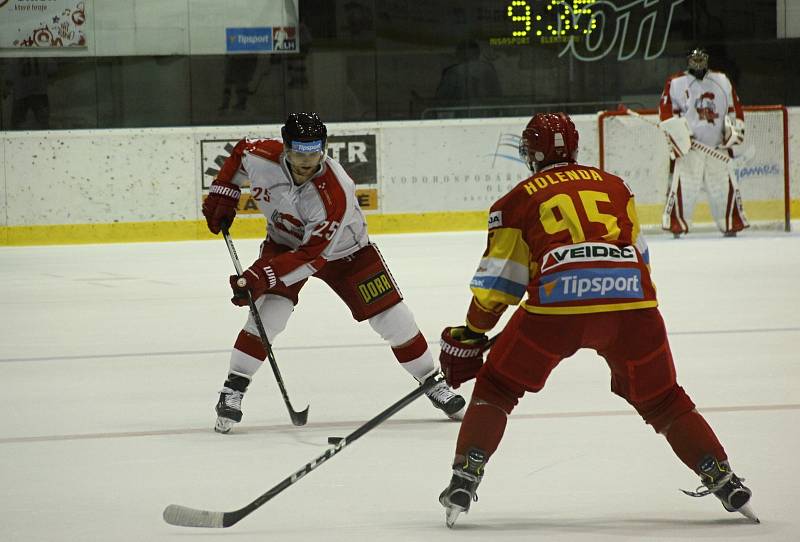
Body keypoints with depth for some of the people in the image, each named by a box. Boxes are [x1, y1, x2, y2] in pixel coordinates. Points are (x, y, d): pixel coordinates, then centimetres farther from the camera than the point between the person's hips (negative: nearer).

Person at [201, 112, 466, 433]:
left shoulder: (335, 194, -39)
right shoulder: (262, 157, -28)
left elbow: (312, 254, -37)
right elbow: (238, 154, -1)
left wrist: (262, 276, -43)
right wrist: (222, 195, -5)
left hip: (342, 250, -2)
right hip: (284, 243, 2)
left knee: (391, 315, -4)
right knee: (271, 310, -21)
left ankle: (432, 382, 14)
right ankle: (233, 388, -13)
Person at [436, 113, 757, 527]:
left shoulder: (518, 200, 18)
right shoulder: (615, 186, 26)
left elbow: (498, 281, 16)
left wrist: (469, 337, 25)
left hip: (556, 304, -2)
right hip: (631, 299, 3)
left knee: (496, 387, 15)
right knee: (661, 398, 19)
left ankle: (465, 477, 3)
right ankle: (723, 480, 11)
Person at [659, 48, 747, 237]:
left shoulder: (722, 81, 13)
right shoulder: (675, 83, 3)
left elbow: (734, 108, 17)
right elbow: (665, 110, 1)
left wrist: (735, 131, 6)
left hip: (718, 144, 3)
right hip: (688, 145, -3)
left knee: (726, 186, 2)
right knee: (683, 185, -11)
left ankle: (732, 224, 11)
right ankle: (676, 225, -6)